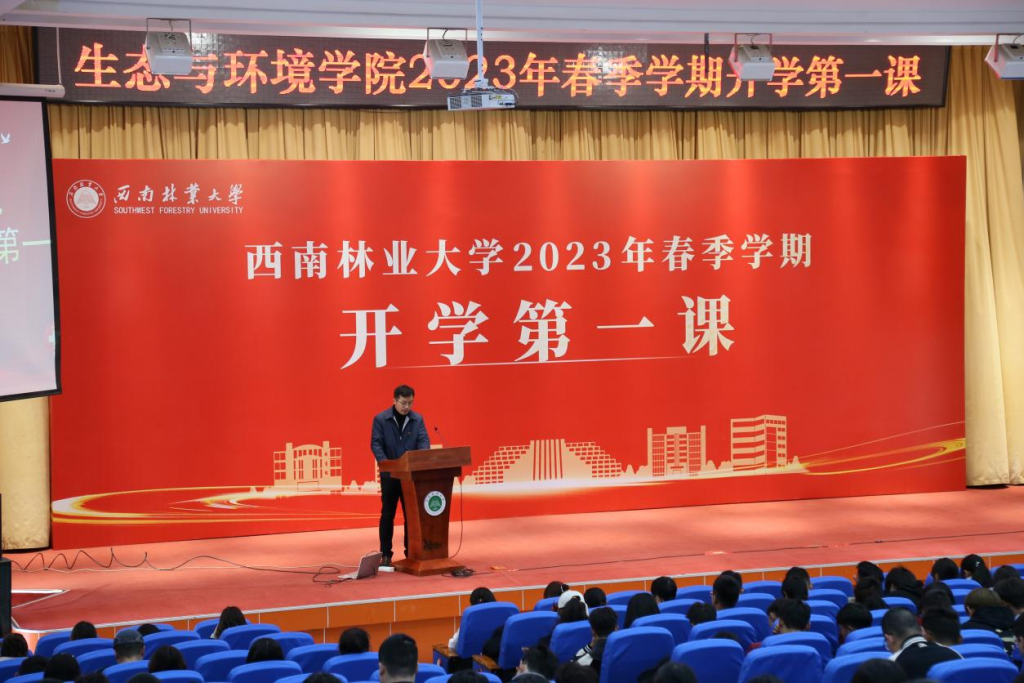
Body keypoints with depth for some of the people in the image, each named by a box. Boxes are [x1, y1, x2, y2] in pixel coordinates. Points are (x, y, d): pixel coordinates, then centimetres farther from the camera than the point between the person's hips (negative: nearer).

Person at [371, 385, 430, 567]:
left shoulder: (418, 419, 5)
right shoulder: (381, 419, -3)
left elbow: (424, 441, -3)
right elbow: (376, 444, -8)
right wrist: (384, 462, -24)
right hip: (390, 474, -2)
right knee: (387, 514, 2)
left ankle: (411, 551, 14)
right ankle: (385, 554, 8)